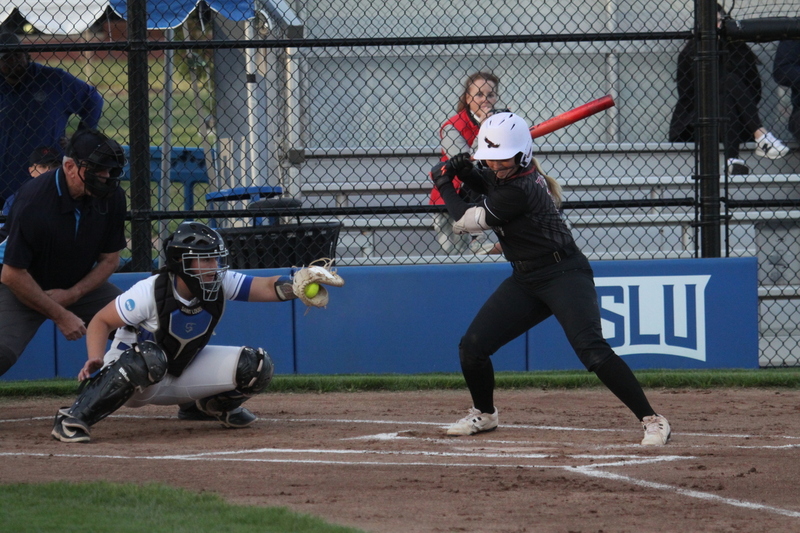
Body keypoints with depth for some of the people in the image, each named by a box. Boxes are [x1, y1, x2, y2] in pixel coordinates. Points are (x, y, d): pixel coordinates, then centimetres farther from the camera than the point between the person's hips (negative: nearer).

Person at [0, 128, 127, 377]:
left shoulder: (111, 197, -13)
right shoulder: (34, 200, -30)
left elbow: (110, 259, 0)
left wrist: (72, 294, -15)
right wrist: (60, 316, -20)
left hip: (79, 288, 6)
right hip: (22, 289, -6)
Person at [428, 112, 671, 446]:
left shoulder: (518, 191, -25)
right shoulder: (503, 174, 1)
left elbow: (467, 222, -16)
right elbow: (488, 185, 26)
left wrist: (444, 184, -2)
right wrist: (464, 172, 3)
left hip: (564, 275, -9)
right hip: (526, 280, 9)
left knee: (591, 348, -25)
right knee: (472, 346, 3)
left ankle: (652, 421, -23)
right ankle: (483, 415, 28)